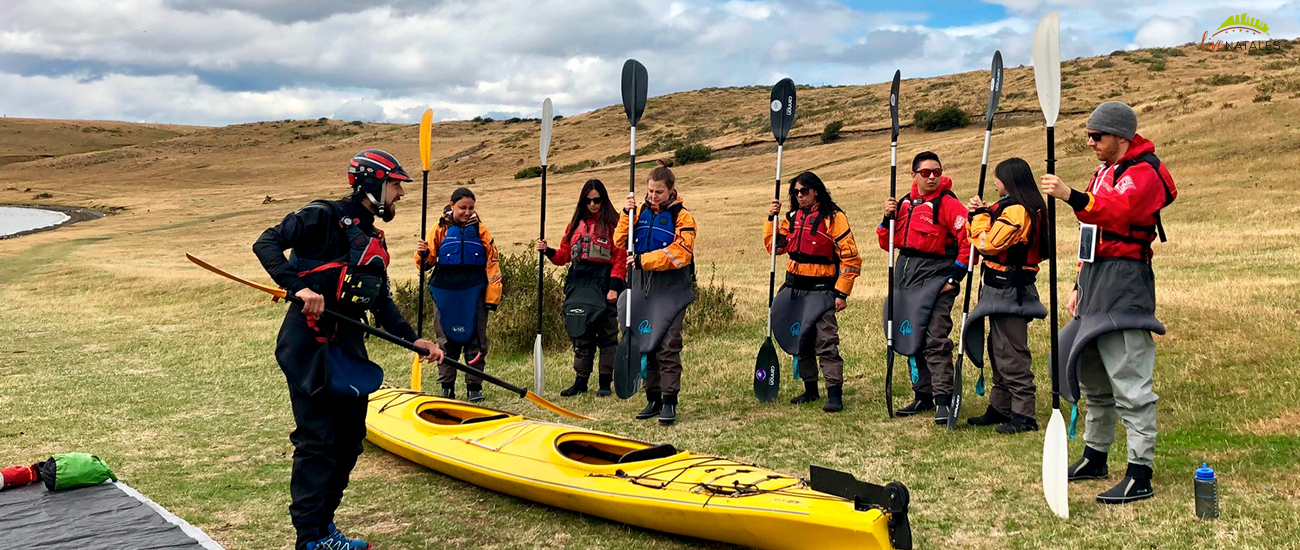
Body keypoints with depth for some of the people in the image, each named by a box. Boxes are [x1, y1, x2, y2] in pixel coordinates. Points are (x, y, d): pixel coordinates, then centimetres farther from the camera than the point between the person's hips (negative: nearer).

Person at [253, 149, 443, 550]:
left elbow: (382, 302, 19)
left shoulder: (373, 240, 18)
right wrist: (300, 287, -28)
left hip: (348, 347, 9)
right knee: (317, 441, -6)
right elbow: (266, 244, -15)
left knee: (349, 439, 12)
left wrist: (413, 339, 8)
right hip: (309, 343, -9)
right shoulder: (326, 216, -7)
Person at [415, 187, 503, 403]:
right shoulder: (440, 229, 4)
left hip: (474, 294, 0)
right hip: (445, 292, 0)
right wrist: (423, 254, -21)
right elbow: (427, 261, 3)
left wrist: (492, 296, -1)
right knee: (447, 340, 6)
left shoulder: (480, 229, 6)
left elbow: (492, 263, 5)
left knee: (476, 340, 3)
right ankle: (446, 386, 16)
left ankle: (474, 386, 12)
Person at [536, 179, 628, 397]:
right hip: (578, 284, 5)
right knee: (580, 334, 8)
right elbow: (565, 254, 17)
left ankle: (605, 382, 9)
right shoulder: (576, 223, 14)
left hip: (603, 283, -5)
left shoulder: (613, 223, -3)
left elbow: (620, 257, -7)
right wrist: (548, 251, -2)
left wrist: (614, 287, -14)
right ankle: (581, 380, 16)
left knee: (606, 334, 2)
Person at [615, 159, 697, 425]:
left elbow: (679, 253, -15)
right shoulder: (641, 212, 12)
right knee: (647, 344, 7)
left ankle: (669, 402, -5)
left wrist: (643, 260, -18)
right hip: (642, 286, 5)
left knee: (667, 345, -9)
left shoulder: (682, 216, -4)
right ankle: (653, 399, 16)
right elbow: (620, 242, 6)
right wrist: (626, 214, -8)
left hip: (670, 288, -5)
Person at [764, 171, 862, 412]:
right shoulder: (793, 217, 12)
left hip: (821, 289, -7)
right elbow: (775, 246, 19)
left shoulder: (833, 217, -9)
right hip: (794, 288, 7)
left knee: (826, 342, -13)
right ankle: (810, 390, 25)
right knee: (799, 341, 13)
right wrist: (771, 219, 6)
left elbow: (850, 258, -11)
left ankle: (834, 394, -10)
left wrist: (842, 292, -15)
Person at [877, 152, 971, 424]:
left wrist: (955, 277, -14)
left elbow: (968, 240, -13)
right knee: (912, 339, 11)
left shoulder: (948, 203, -8)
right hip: (907, 276, 7)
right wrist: (888, 218, 0)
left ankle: (943, 399, -8)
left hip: (935, 277, -7)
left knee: (936, 339, -12)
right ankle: (923, 396, 22)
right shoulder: (905, 203, 12)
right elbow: (889, 243, 17)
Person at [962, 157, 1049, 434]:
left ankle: (1023, 415, -3)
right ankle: (1000, 408, 26)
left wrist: (981, 215, -8)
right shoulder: (1029, 208, 17)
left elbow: (988, 243, -20)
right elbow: (983, 238, 17)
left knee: (1011, 354, -7)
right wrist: (979, 214, 2)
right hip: (1002, 289, 11)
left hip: (1009, 291, -11)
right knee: (1000, 351, 17)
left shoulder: (1016, 210, -17)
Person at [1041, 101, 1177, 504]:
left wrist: (1072, 197, -45)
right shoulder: (1104, 172, 20)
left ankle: (1140, 476, -6)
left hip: (1125, 283, -10)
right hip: (1096, 281, 10)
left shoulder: (1143, 173, -10)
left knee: (1129, 381, -10)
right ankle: (1095, 457, 31)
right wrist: (1080, 285, 22)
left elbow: (1116, 210, -31)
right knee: (1091, 376, 17)